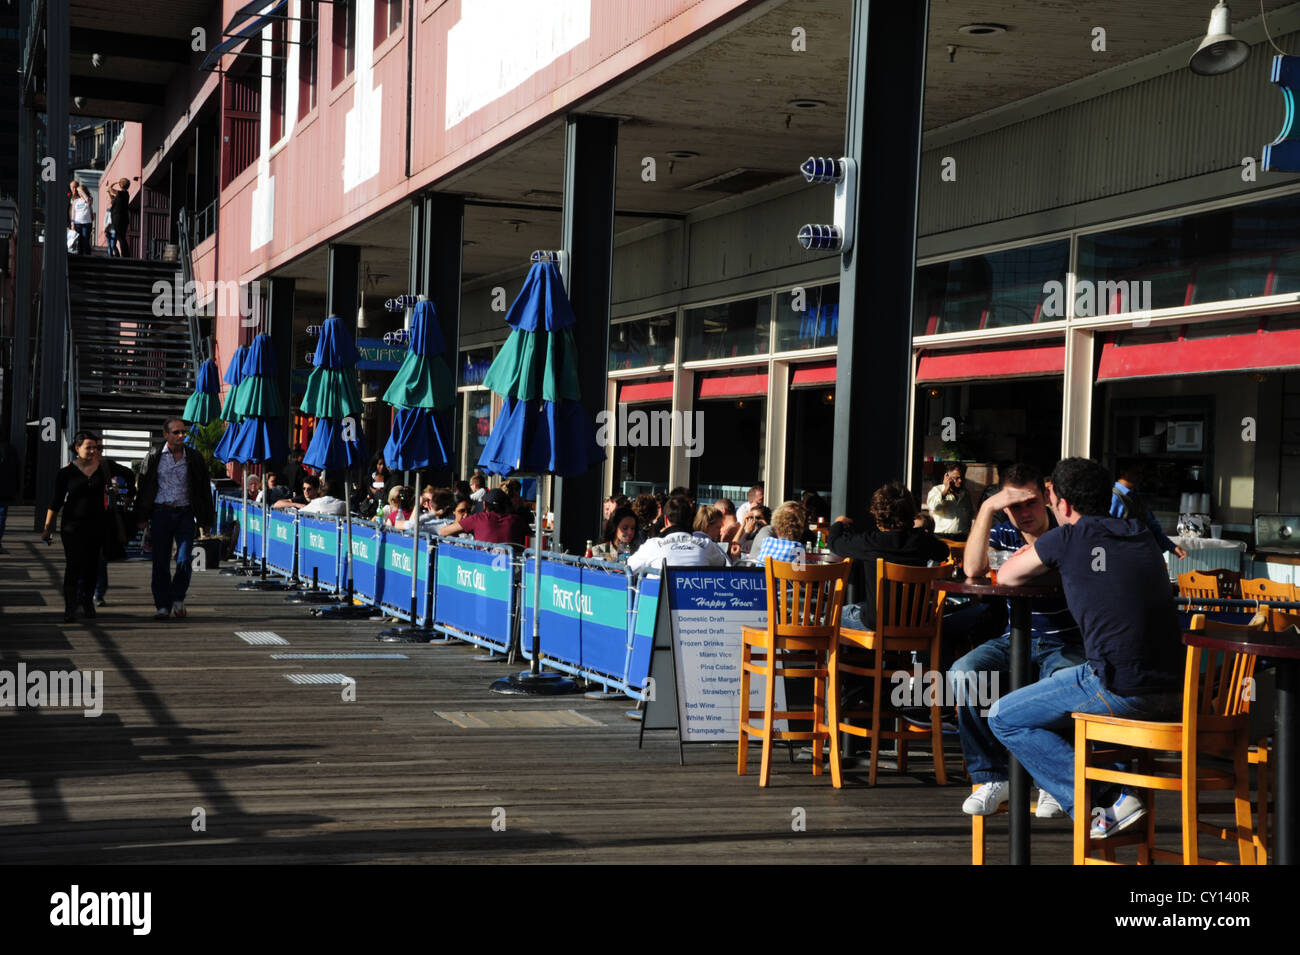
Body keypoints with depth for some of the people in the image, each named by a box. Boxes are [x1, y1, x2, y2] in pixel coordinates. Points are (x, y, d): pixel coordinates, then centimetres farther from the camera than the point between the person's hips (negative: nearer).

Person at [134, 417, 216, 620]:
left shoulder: (194, 458, 6)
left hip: (185, 514, 0)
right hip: (161, 513, 0)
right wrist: (141, 518, 4)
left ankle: (178, 598, 12)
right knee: (160, 563, 1)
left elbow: (204, 489, 10)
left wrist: (206, 519, 6)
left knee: (183, 560, -11)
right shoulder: (153, 457, 5)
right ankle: (163, 606, 11)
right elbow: (143, 488, 8)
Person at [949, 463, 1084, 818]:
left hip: (1066, 642, -3)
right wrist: (987, 508, -19)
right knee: (962, 674, -25)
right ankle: (991, 777, -14)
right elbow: (973, 569, -15)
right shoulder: (1004, 533, 4)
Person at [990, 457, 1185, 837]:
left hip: (1120, 689, -7)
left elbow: (1006, 577, 14)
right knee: (1059, 680, 32)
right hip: (1174, 689, 7)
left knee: (1003, 718, 8)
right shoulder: (1141, 535, 16)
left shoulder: (1068, 538, -2)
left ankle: (1100, 806, -1)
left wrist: (1031, 552, 33)